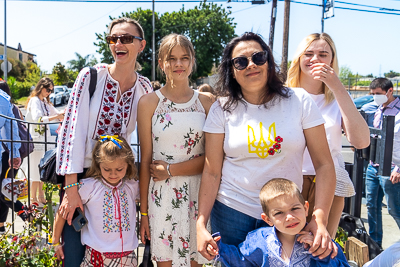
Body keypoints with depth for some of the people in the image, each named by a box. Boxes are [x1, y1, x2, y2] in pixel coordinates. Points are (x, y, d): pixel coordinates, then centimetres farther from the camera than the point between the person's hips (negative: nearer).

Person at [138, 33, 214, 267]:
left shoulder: (207, 101, 4)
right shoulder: (149, 102, 1)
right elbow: (146, 160, 1)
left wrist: (172, 169, -12)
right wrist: (143, 211, 0)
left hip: (199, 195, 1)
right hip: (162, 196, -1)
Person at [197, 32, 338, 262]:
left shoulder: (299, 101, -6)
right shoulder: (222, 109, -3)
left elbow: (324, 165, -7)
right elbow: (212, 172, -4)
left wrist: (320, 219, -16)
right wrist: (201, 223, -12)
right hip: (231, 211, 0)